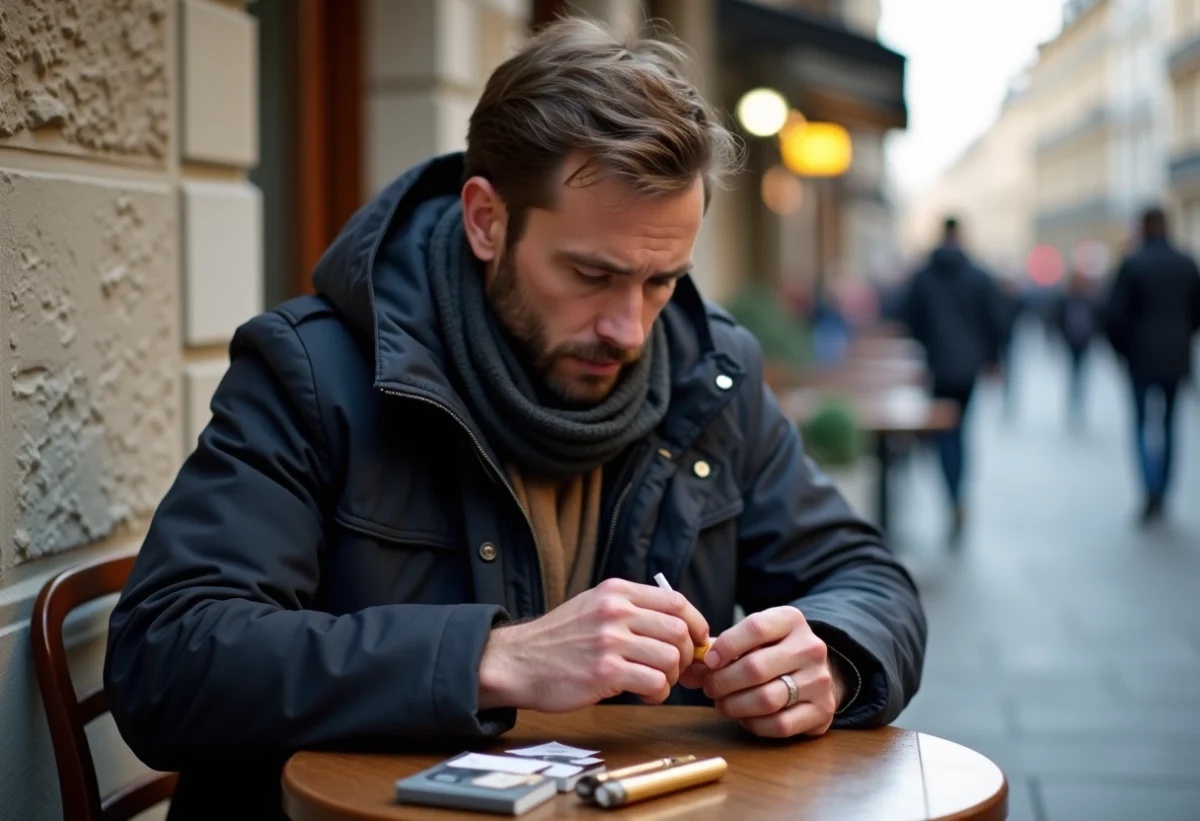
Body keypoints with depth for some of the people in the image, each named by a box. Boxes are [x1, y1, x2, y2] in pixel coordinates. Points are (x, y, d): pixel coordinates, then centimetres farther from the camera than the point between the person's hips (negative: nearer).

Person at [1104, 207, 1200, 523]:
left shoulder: (1132, 264, -9)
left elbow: (1114, 314, -11)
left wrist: (1122, 347, 4)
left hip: (1141, 357, -3)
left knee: (1142, 423, 3)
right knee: (1168, 423, 12)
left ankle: (1151, 491, -16)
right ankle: (1161, 496, 16)